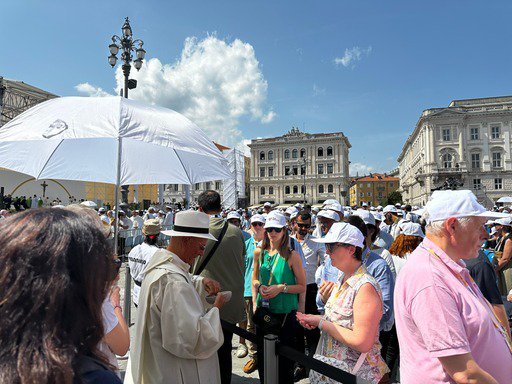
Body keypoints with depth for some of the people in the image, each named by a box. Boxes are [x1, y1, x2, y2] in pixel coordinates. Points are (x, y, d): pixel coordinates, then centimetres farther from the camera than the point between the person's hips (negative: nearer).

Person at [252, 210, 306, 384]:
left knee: (284, 356, 10)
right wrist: (259, 287, -6)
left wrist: (281, 288, -19)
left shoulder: (292, 255, -10)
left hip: (286, 312, -4)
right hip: (263, 310, 4)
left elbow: (302, 286, -7)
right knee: (262, 353, 19)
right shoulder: (259, 252, 1)